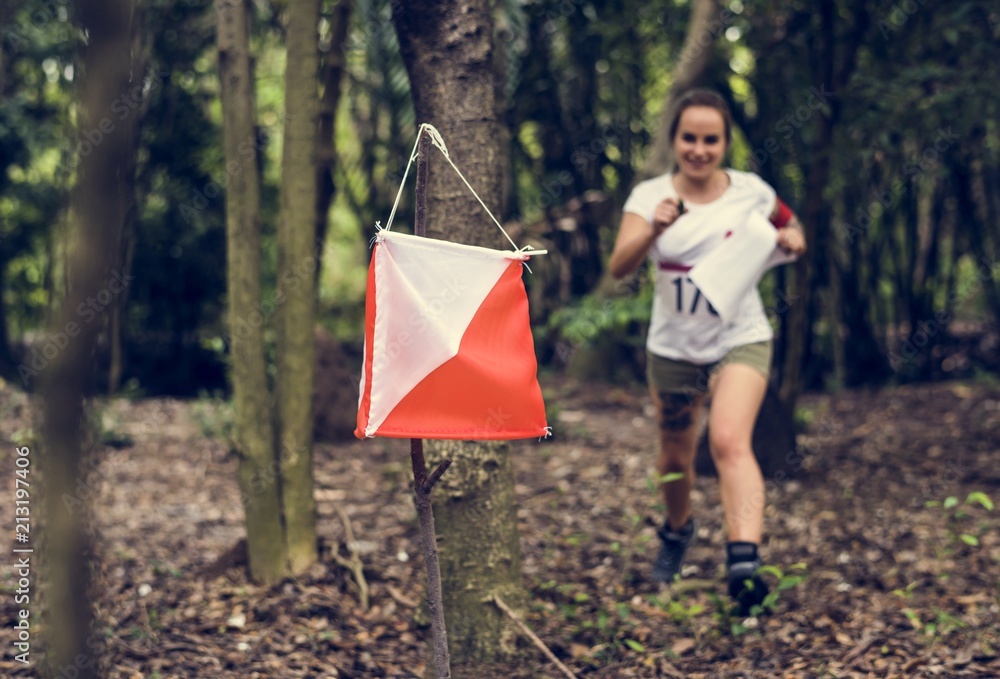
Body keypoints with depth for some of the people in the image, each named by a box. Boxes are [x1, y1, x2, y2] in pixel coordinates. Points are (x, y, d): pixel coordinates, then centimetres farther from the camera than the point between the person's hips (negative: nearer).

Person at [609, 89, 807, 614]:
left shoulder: (751, 191, -4)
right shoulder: (649, 195, -7)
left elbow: (789, 227, 16)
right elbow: (619, 267, -21)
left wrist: (792, 238, -7)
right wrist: (654, 228, -39)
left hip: (740, 340, -2)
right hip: (672, 348, 2)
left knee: (729, 440, -25)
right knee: (675, 458, 15)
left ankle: (744, 561, -34)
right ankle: (677, 530, 46)